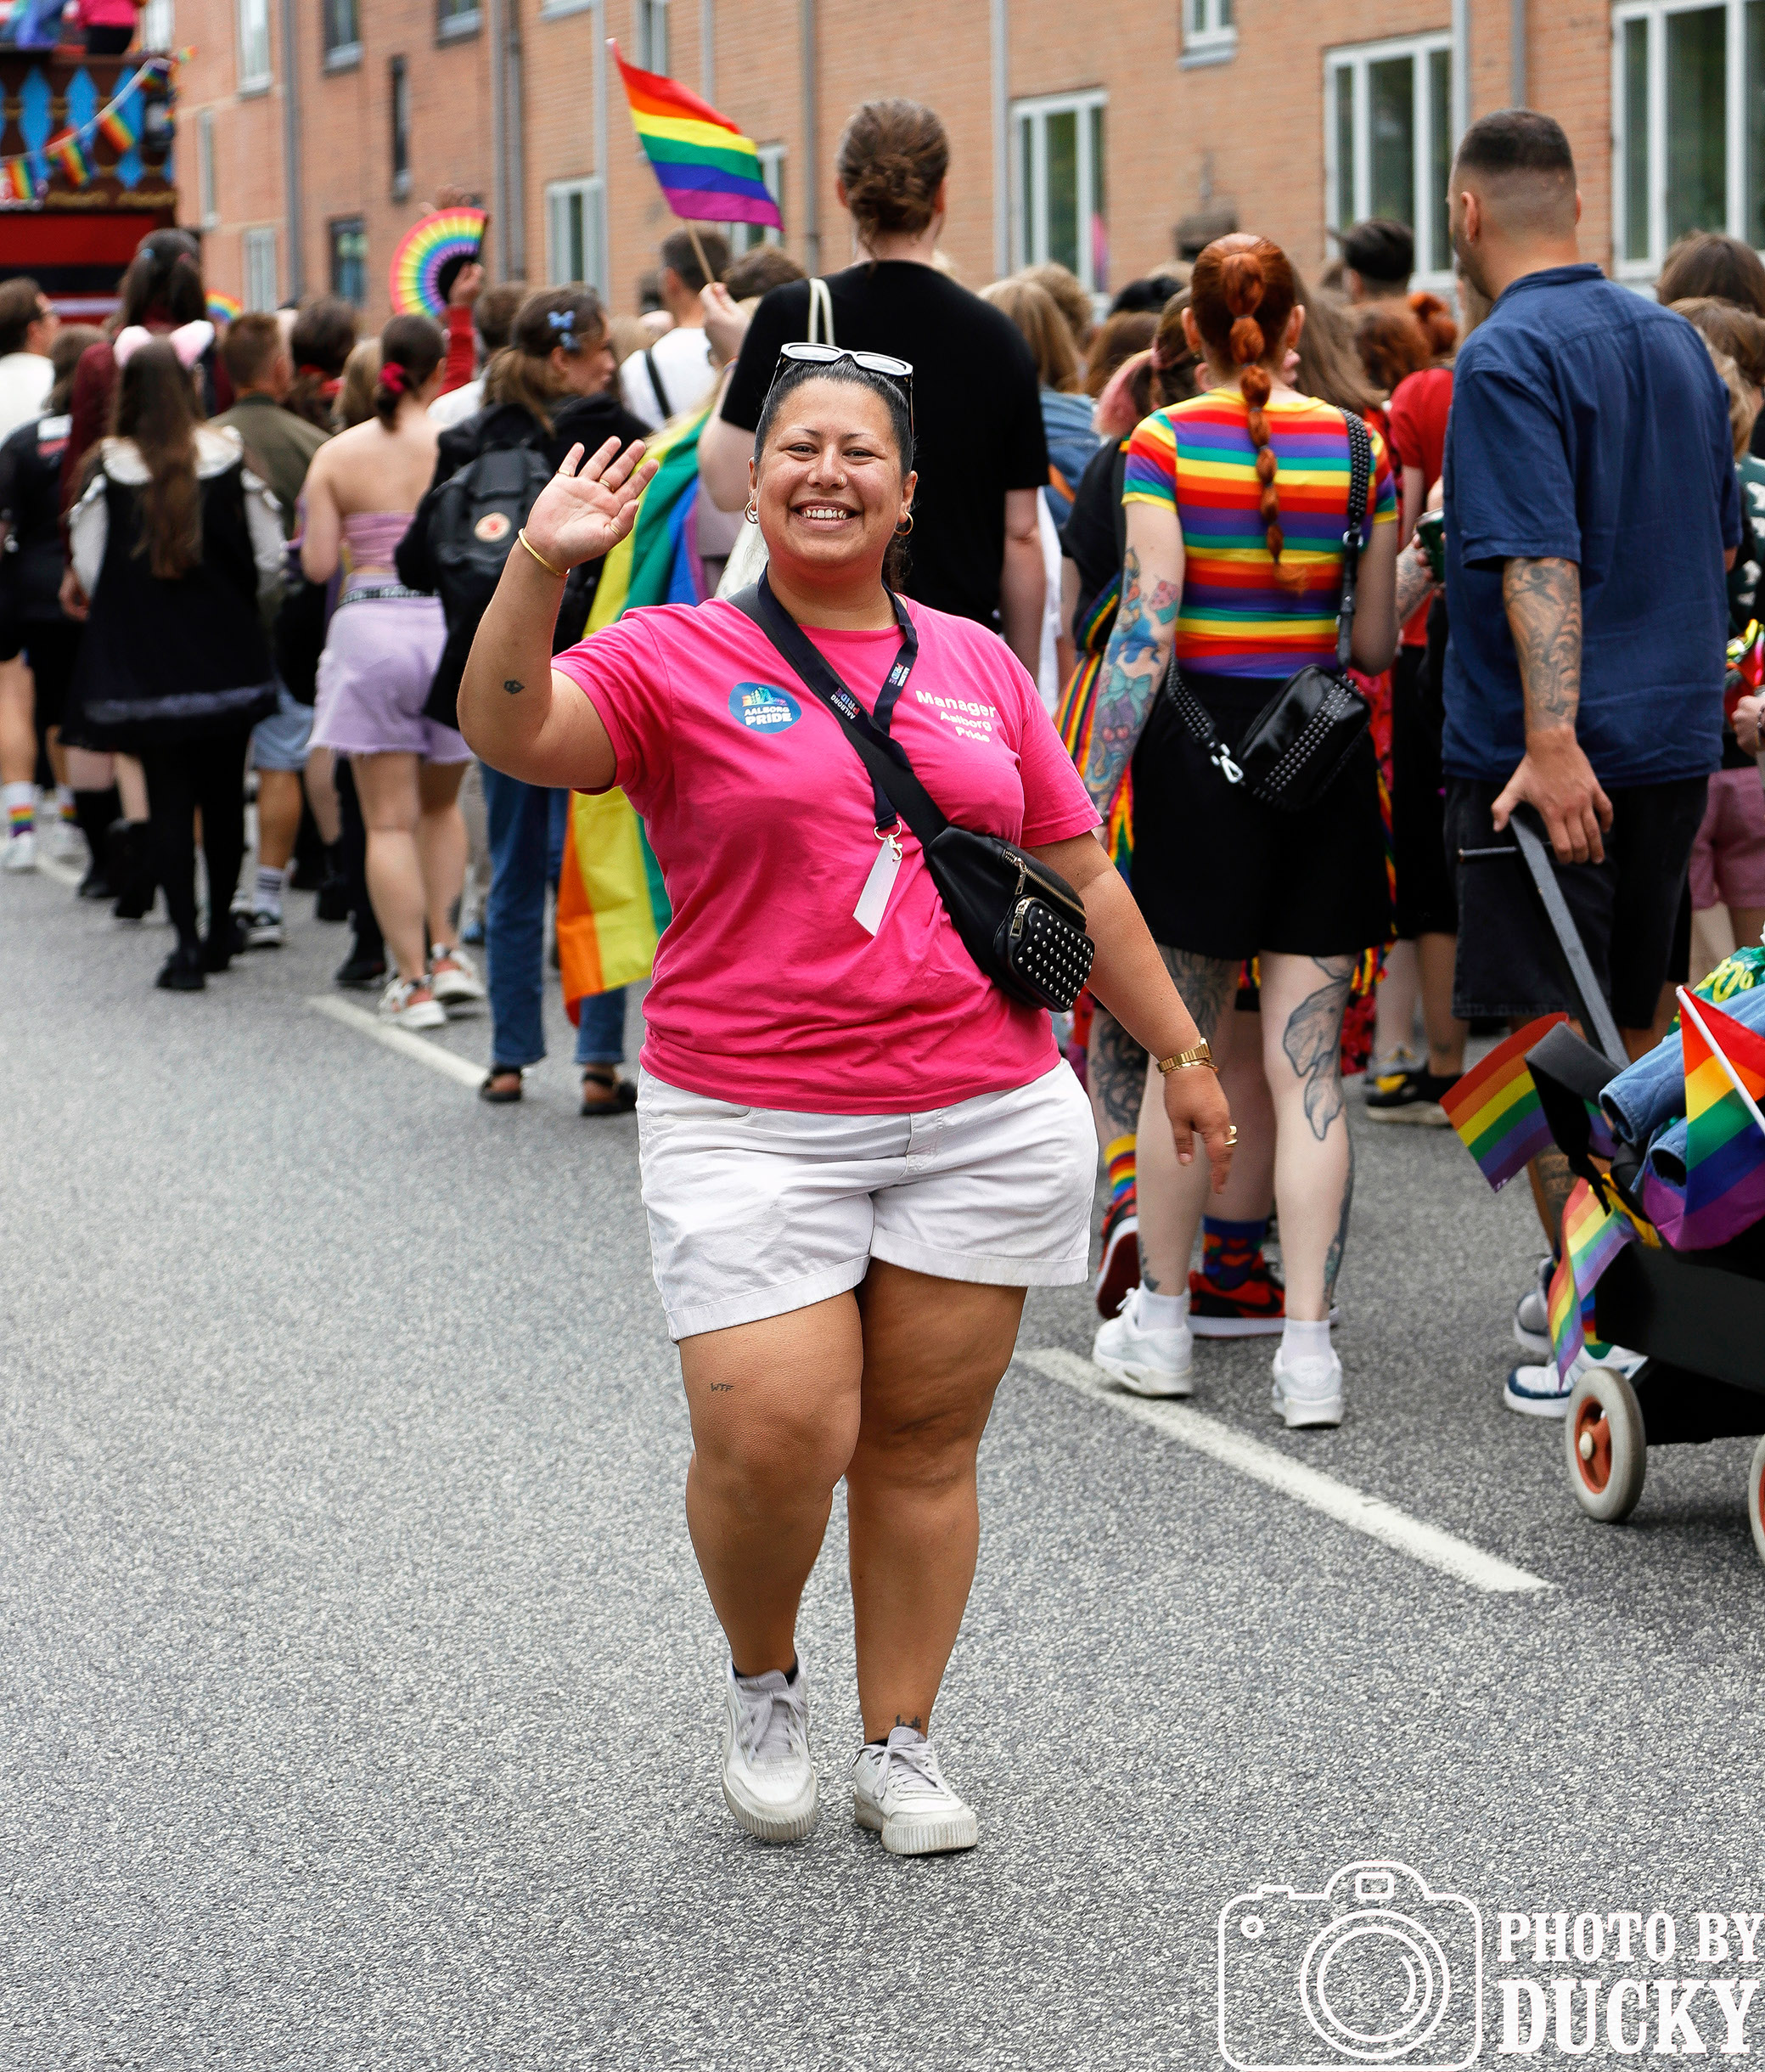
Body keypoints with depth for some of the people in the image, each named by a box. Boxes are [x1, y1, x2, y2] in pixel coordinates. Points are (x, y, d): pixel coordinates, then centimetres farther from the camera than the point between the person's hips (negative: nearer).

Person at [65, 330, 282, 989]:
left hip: (141, 658, -1)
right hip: (226, 657, 1)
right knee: (223, 792, 14)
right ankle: (219, 929, 21)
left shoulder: (109, 468, -8)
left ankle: (186, 940, -4)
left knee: (168, 800, 2)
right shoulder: (229, 458, -6)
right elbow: (270, 557, -1)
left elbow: (88, 568, -4)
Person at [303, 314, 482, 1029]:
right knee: (441, 802, 21)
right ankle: (447, 954, 13)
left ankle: (413, 981, 1)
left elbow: (318, 564, -1)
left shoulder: (336, 456, -1)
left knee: (389, 819, 3)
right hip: (450, 624, 1)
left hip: (369, 628, -1)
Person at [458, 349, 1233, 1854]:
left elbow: (1081, 878, 18)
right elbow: (507, 735, -17)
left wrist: (1182, 1053, 18)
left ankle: (902, 1744, 19)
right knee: (771, 1437, -10)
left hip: (988, 1119, 3)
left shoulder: (975, 663, 12)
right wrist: (539, 570, -31)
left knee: (925, 1443, 5)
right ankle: (764, 1685, 19)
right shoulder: (676, 660, 1)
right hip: (753, 1124, -3)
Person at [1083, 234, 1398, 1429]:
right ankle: (1308, 1343, -2)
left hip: (1197, 747, -1)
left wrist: (1095, 784, -10)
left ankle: (1163, 1320, 19)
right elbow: (1377, 645, 4)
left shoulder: (1164, 443, -5)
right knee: (1307, 1064, 2)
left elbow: (1147, 625, -12)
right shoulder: (1359, 447, 2)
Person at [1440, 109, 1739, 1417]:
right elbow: (1719, 543, 19)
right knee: (1631, 1031, 17)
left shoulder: (1510, 355, -13)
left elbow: (1539, 561, -23)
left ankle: (1595, 1325, -7)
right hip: (1678, 737, 8)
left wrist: (1552, 741, -28)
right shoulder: (1676, 342, 12)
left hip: (1545, 757, -8)